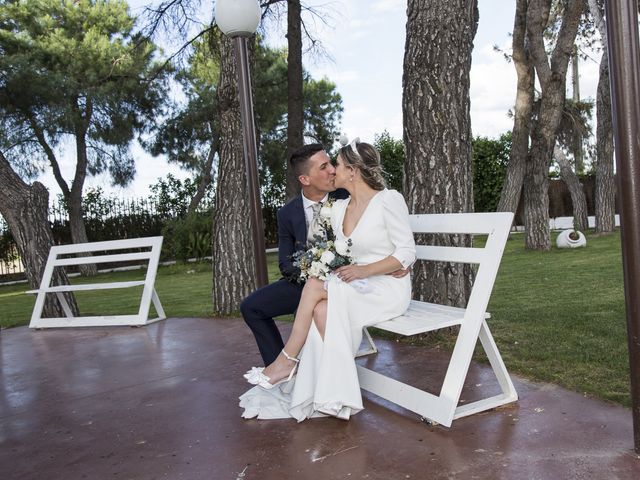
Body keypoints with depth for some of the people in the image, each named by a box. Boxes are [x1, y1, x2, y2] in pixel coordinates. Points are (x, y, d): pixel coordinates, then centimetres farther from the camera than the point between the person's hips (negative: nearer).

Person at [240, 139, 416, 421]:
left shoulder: (388, 200, -10)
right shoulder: (338, 209, 11)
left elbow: (407, 253, -12)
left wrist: (364, 270, -22)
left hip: (388, 288, -6)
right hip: (355, 288, 6)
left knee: (315, 287, -25)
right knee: (323, 310, -27)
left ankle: (287, 361, -11)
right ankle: (335, 395, -19)